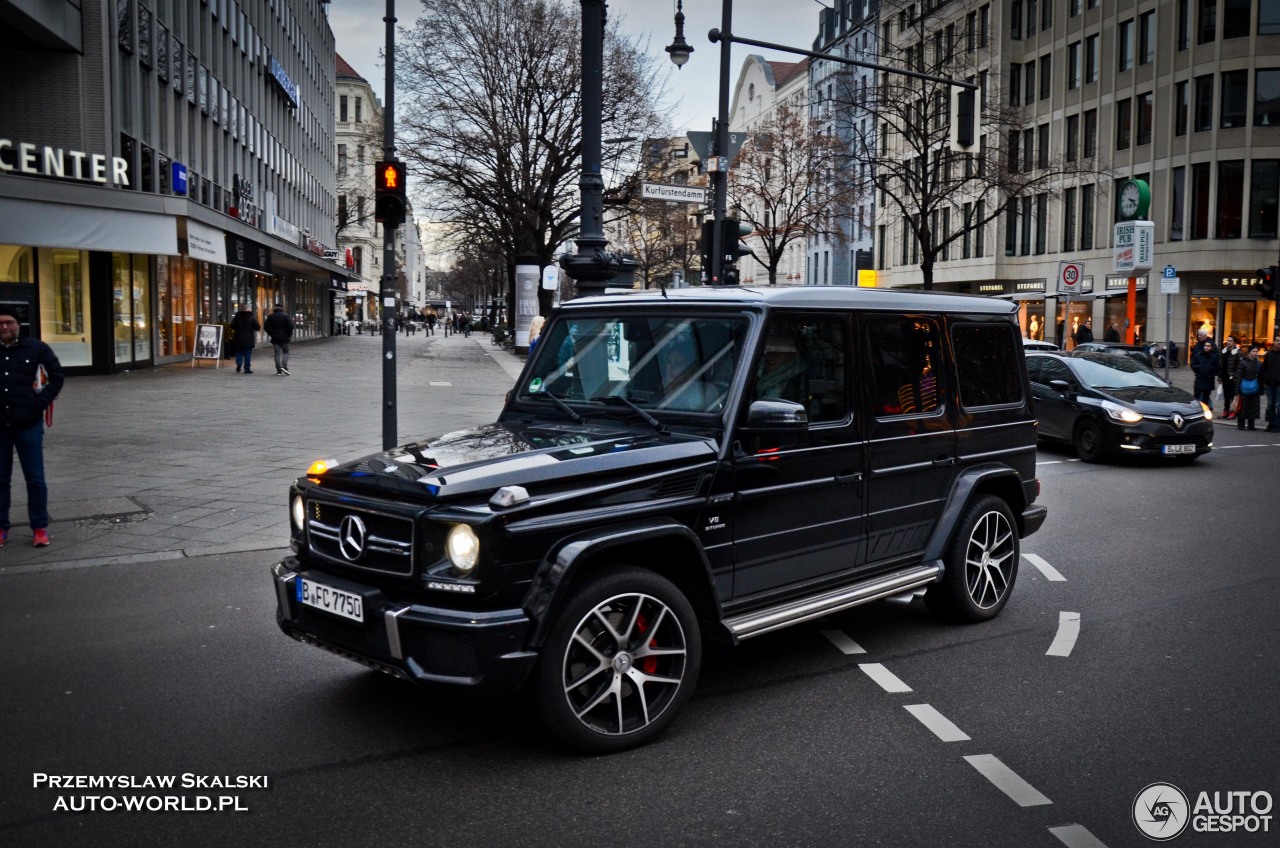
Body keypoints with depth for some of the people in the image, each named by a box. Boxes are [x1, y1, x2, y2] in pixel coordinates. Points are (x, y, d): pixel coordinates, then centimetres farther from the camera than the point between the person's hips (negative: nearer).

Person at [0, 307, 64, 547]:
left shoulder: (36, 348, 0)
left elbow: (56, 376, 4)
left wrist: (42, 402, -6)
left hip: (28, 424, -2)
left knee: (35, 478, 2)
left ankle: (40, 528, 10)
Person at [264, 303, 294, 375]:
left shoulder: (270, 316, 3)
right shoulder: (286, 315, -3)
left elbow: (267, 327, 0)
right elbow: (290, 326, -11)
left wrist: (271, 335, 9)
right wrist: (289, 335, 1)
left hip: (275, 338, 2)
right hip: (284, 338, -2)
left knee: (277, 354, 5)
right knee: (285, 352, 9)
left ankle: (279, 370, 2)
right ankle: (284, 366, -10)